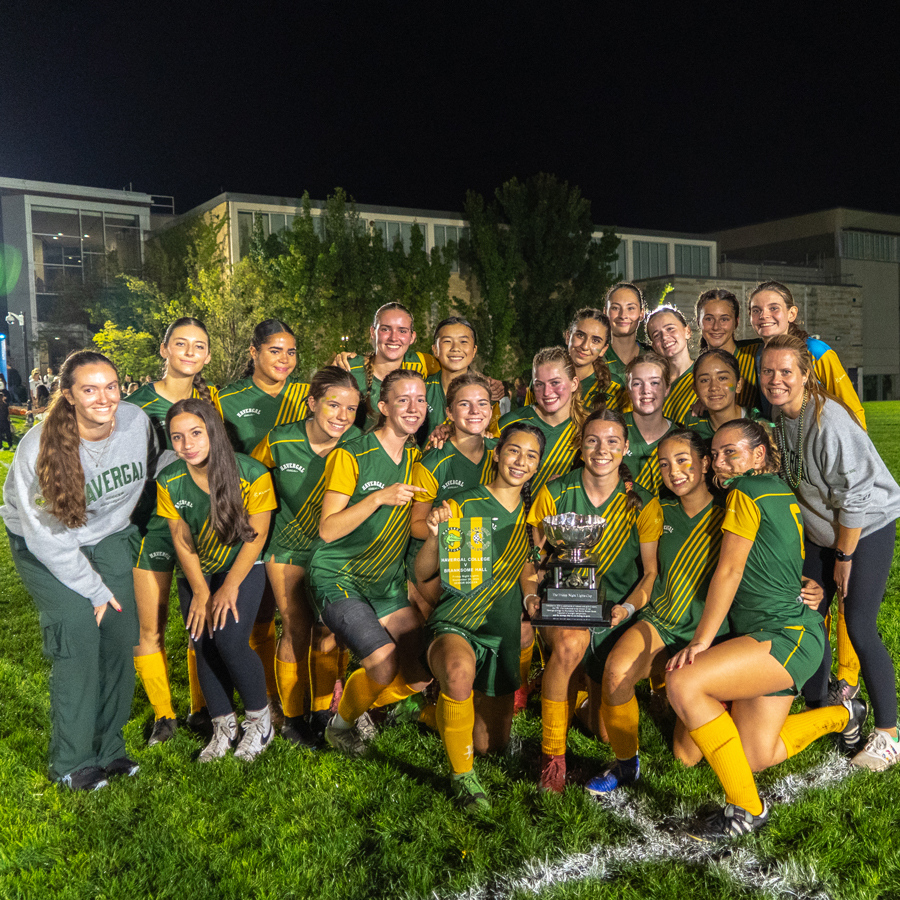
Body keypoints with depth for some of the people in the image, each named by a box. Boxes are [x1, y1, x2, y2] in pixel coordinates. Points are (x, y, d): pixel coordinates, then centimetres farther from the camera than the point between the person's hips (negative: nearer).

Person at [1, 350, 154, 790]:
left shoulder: (137, 422, -16)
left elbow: (147, 478, 7)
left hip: (107, 538, 4)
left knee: (121, 638, -1)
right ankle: (71, 763, 1)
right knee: (79, 636, -15)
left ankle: (109, 747, 16)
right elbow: (46, 536, -22)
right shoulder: (39, 448, -27)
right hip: (44, 546, -4)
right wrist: (94, 589, -17)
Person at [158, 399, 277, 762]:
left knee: (229, 640, -19)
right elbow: (181, 540, -3)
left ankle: (259, 718, 6)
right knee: (203, 645, -4)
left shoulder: (252, 474, -21)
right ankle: (223, 727, 18)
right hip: (196, 573, 4)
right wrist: (200, 592, -7)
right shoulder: (169, 482, -11)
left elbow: (257, 535, -13)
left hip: (243, 568, -3)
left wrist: (230, 587, -14)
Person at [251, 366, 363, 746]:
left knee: (329, 629, 1)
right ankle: (292, 718, 20)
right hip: (287, 547, -1)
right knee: (297, 630, 0)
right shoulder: (279, 442, -19)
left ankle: (323, 713, 21)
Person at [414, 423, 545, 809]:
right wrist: (434, 536, -31)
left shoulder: (532, 512, 5)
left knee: (491, 745, 12)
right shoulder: (463, 506, -10)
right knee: (460, 670, -41)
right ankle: (462, 775, -18)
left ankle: (446, 711, 46)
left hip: (503, 633, 5)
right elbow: (423, 573, -13)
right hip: (454, 626, -5)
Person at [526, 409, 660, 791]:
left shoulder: (642, 505, -1)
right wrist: (533, 595, -14)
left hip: (615, 612, 1)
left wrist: (628, 607, -17)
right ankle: (552, 755, -18)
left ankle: (593, 690, 34)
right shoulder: (554, 494, -2)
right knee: (571, 642, -38)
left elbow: (651, 572, 0)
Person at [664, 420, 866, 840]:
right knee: (754, 759, 12)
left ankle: (747, 808, -16)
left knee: (683, 684, -27)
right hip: (771, 634, 10)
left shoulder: (745, 492, -9)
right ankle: (842, 714, 33)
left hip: (787, 636, -10)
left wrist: (701, 641, -13)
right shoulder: (780, 491, 18)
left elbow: (729, 571, -13)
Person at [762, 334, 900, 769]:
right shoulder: (778, 415, -5)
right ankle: (819, 707, 26)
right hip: (821, 531, 7)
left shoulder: (829, 421, -28)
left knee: (859, 626, -9)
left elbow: (854, 498, -22)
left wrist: (844, 557, -13)